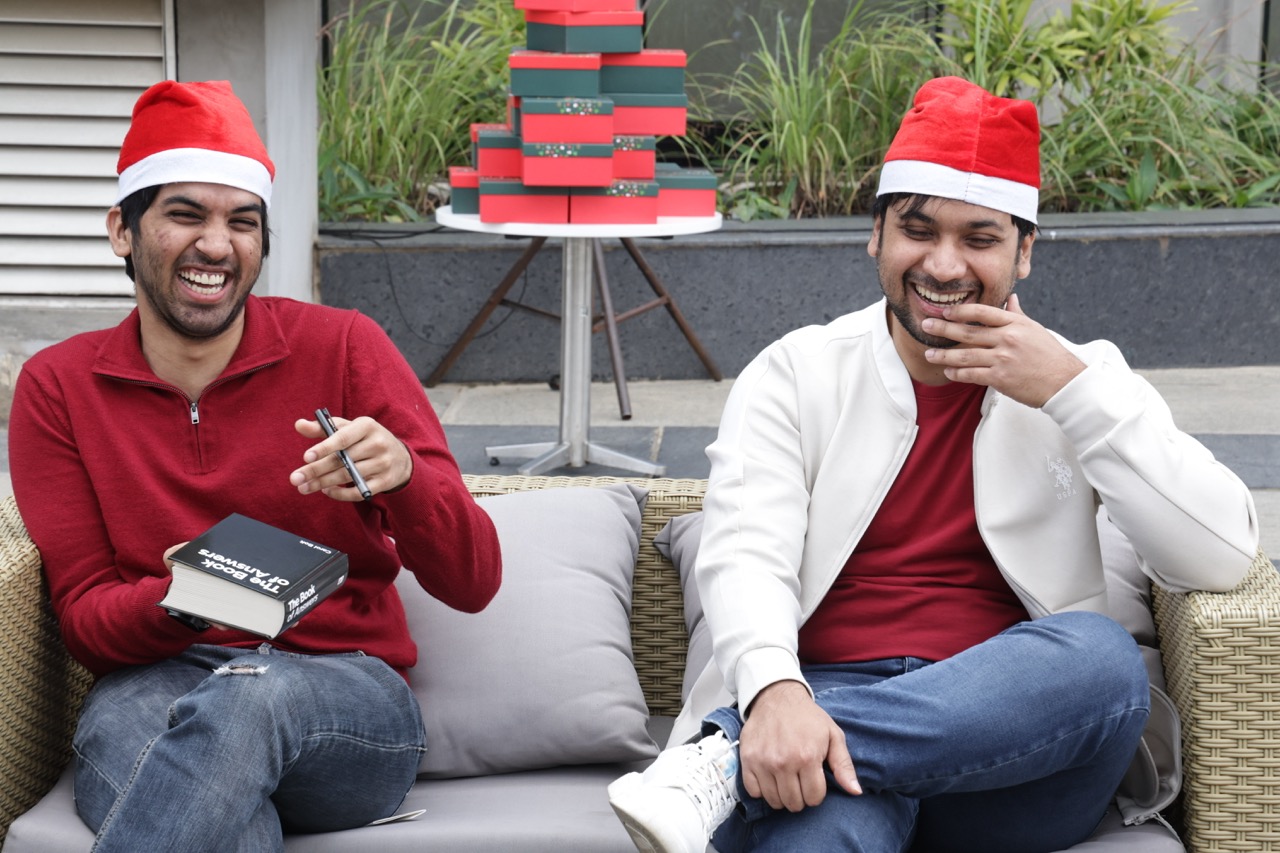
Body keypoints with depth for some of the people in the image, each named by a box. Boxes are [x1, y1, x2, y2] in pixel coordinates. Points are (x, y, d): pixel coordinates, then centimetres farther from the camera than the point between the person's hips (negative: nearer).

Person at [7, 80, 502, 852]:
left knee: (245, 700, -38)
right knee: (122, 716, -38)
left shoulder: (344, 349, 3)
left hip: (346, 698, 0)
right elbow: (83, 616, 4)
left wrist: (402, 475, -23)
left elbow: (473, 583, -1)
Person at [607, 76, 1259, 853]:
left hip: (1012, 745, 4)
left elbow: (1222, 556, 1)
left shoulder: (1082, 379, 14)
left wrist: (1074, 392, -6)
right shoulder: (796, 374, 11)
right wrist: (775, 692, -29)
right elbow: (746, 555, -6)